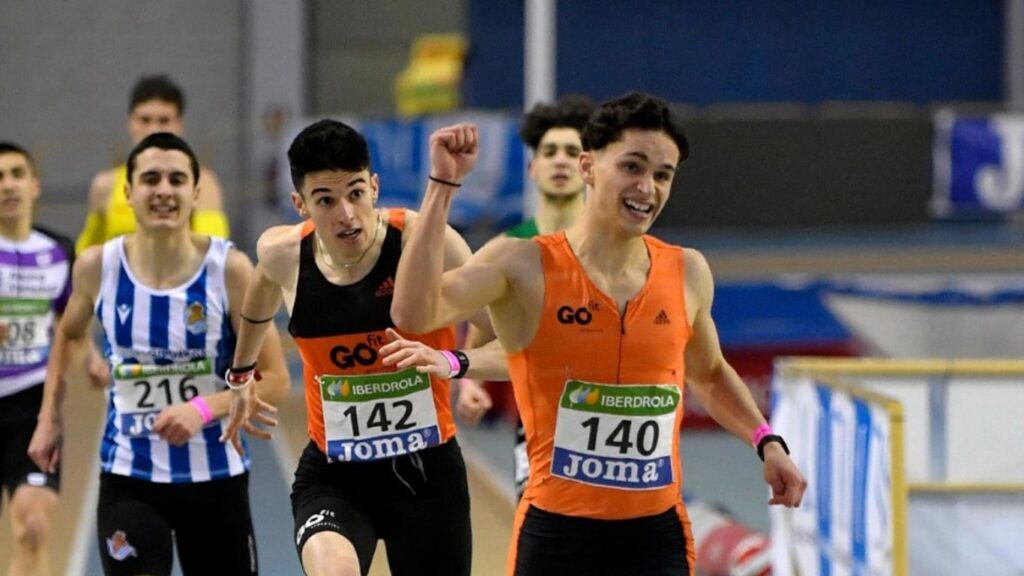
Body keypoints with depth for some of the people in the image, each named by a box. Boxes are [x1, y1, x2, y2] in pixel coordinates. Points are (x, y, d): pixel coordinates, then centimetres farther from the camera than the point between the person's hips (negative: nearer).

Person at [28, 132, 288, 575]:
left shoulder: (229, 269, -13)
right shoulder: (98, 266, -6)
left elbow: (275, 379, -10)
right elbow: (68, 335, 18)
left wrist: (206, 408, -25)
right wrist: (50, 418, 11)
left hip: (214, 476, 0)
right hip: (129, 477, 0)